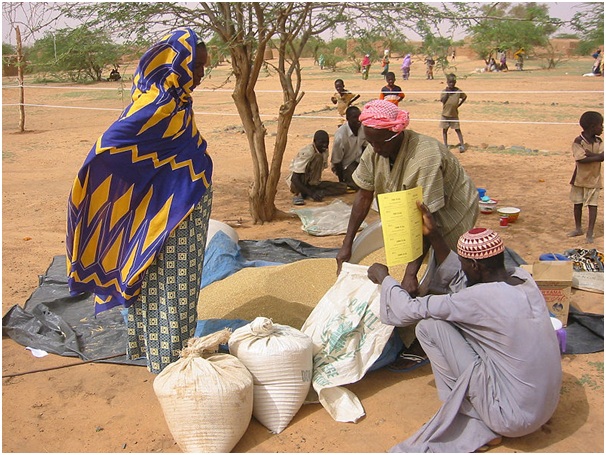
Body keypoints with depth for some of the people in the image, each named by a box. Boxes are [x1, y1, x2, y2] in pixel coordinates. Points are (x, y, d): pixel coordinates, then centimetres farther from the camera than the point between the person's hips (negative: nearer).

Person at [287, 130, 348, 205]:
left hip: (312, 184, 8)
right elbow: (294, 178, -26)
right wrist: (311, 193, -33)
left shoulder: (325, 151, 0)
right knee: (318, 158, -29)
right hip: (297, 183, -8)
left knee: (343, 187, -10)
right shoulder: (307, 153, -23)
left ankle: (303, 194, -17)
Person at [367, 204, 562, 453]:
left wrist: (383, 276, 3)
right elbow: (463, 283, 12)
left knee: (429, 326, -10)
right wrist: (434, 236, 11)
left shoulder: (481, 299, -24)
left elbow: (410, 310, -14)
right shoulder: (522, 278, -3)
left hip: (513, 418, -8)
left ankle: (478, 427, 6)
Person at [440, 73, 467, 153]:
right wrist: (447, 93, -18)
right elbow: (443, 101, -15)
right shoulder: (444, 91, -5)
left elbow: (465, 97, 10)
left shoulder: (458, 91, -5)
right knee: (444, 129, 8)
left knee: (457, 129, 1)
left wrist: (459, 104, 2)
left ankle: (462, 145, 2)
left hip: (454, 114, -1)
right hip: (445, 114, 1)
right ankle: (445, 145, 19)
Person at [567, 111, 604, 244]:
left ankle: (590, 233, 4)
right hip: (579, 178, -2)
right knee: (577, 204, 10)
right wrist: (597, 157, -18)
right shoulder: (578, 142, -12)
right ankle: (578, 229, 28)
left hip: (594, 179, 3)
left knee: (593, 205, 0)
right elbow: (581, 159, -24)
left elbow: (602, 156, -15)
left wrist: (588, 153, -24)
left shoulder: (599, 142, 2)